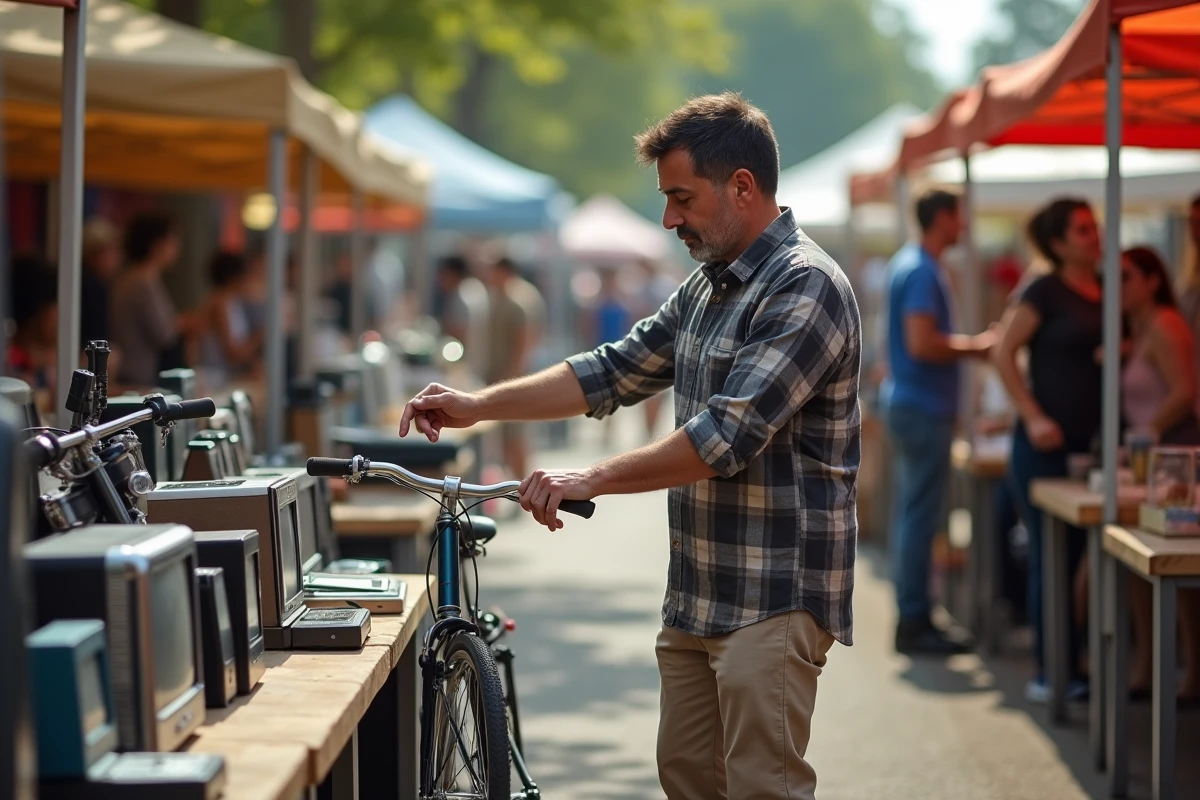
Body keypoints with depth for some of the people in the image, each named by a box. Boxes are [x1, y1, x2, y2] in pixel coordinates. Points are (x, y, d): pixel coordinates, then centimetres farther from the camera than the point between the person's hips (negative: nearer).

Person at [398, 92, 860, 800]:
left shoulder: (805, 288, -16)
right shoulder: (707, 289, 15)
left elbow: (727, 435, -23)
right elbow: (617, 372, 18)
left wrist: (592, 481, -19)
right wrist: (477, 406, 11)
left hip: (774, 597, -9)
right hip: (699, 592, 9)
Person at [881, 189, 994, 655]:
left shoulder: (908, 264, 15)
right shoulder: (923, 272, -17)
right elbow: (922, 344, -25)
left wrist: (967, 344, 14)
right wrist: (973, 349, -13)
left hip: (909, 402, 11)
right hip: (924, 407, -11)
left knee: (913, 514, 13)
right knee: (920, 516, -6)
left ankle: (913, 618, 19)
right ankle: (914, 622, -3)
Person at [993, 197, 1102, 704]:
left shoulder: (1106, 293, 12)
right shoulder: (1046, 291, -6)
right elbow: (1003, 353, -8)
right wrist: (1033, 418, -15)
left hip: (1089, 443, 6)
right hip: (1046, 444, -6)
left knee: (1080, 556, 6)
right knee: (1050, 559, -3)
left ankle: (1075, 667, 13)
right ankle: (1048, 674, 3)